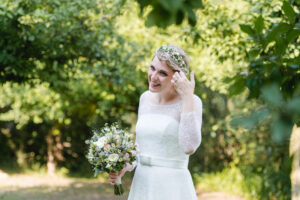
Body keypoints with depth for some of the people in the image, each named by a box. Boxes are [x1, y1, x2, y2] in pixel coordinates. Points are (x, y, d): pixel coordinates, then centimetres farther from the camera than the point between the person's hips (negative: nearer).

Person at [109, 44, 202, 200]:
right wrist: (123, 168, 0)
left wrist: (187, 97, -24)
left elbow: (189, 147, -26)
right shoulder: (146, 98, 7)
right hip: (141, 186, 6)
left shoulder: (191, 102, -10)